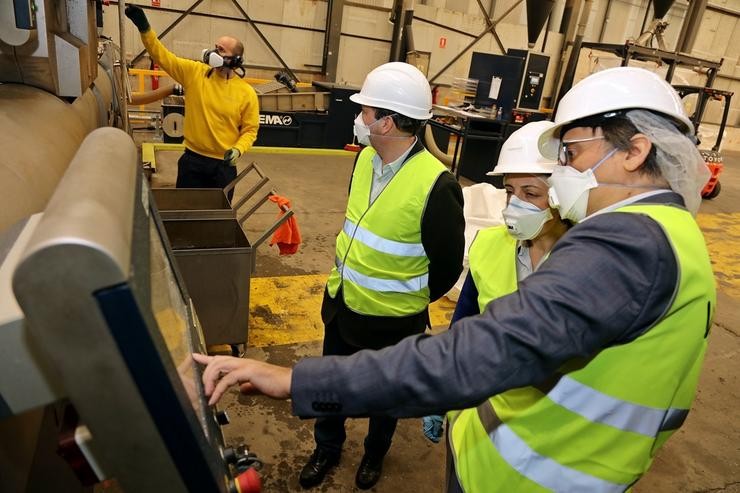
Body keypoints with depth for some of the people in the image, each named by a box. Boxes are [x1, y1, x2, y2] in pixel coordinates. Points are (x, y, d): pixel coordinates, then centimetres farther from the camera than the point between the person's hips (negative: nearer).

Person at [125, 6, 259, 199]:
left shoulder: (247, 93, -8)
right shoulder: (194, 72, -2)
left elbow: (250, 129, -4)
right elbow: (163, 57, -6)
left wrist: (238, 149, -20)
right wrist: (144, 28, -18)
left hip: (223, 164, -1)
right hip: (192, 159, 2)